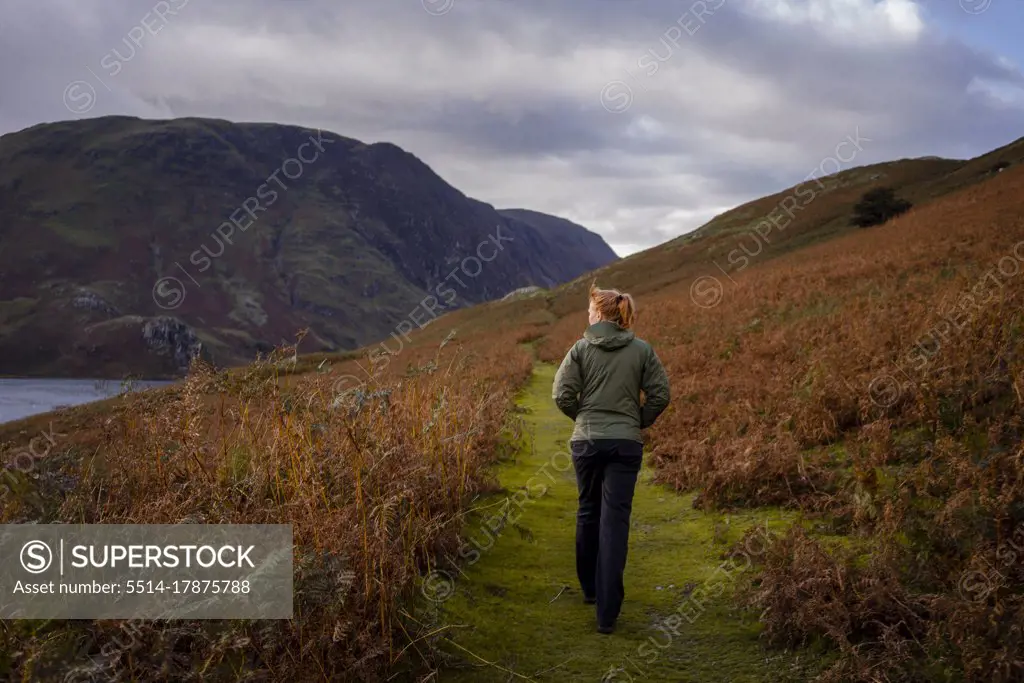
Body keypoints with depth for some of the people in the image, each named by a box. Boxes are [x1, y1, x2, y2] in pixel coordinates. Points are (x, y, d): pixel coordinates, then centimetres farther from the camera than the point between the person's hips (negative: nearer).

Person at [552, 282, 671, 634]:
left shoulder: (581, 348, -3)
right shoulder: (642, 350, 0)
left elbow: (562, 394, -7)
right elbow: (660, 395, -1)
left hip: (586, 442, 1)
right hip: (626, 443, 0)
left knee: (588, 513, 19)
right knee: (615, 520, -2)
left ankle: (590, 588, 34)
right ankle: (607, 612, -7)